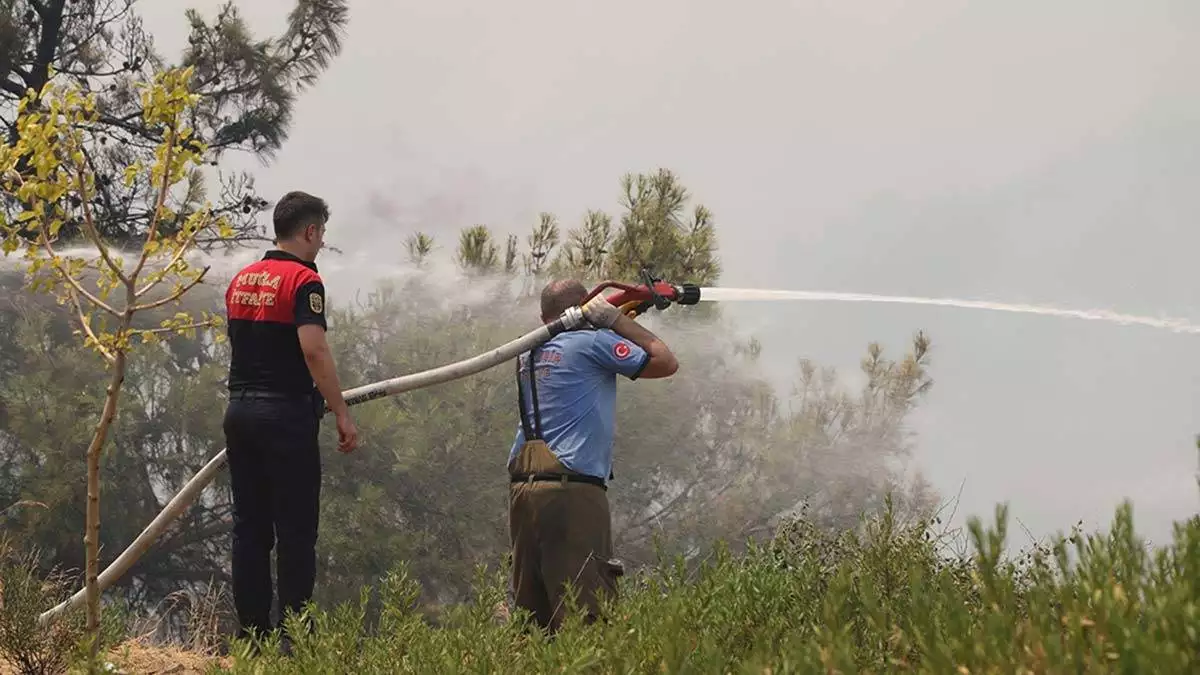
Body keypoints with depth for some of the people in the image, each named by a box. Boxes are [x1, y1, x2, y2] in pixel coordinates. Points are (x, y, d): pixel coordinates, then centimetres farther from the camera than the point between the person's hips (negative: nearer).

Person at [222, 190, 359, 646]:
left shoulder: (241, 280, 13)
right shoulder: (303, 280, -11)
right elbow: (314, 350, -22)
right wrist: (342, 414, -19)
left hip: (239, 410, 7)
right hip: (287, 415, -7)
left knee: (249, 527, 9)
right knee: (295, 531, -2)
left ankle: (251, 632, 10)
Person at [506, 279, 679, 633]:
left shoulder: (529, 354, 19)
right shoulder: (592, 342, -1)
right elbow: (665, 362, 3)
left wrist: (613, 317, 33)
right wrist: (616, 318, 10)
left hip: (522, 493, 7)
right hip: (572, 493, -7)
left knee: (531, 616, 7)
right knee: (588, 615, -11)